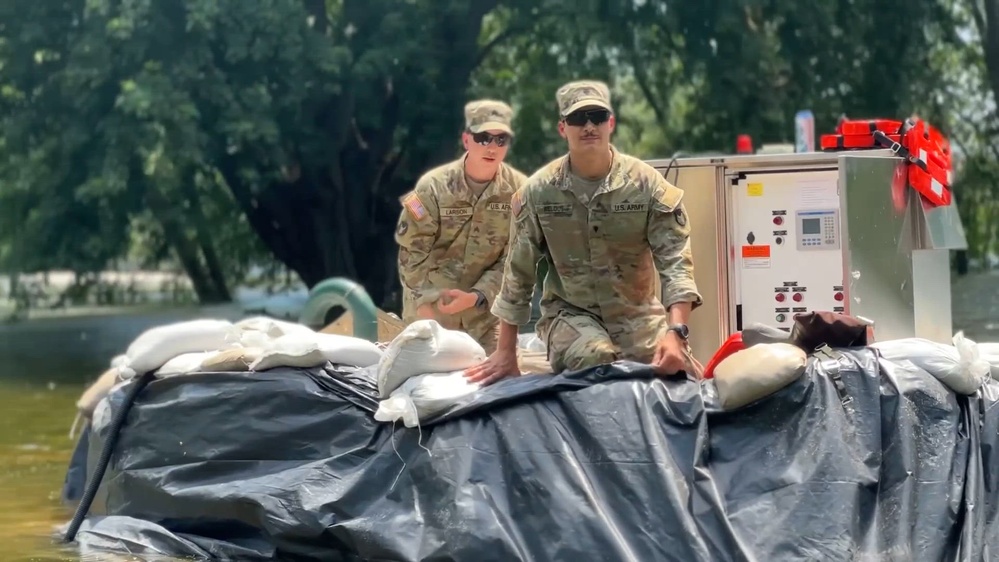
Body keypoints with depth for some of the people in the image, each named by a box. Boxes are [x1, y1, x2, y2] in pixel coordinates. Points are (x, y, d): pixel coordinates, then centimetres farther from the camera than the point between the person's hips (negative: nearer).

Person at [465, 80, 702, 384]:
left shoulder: (647, 184, -9)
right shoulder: (539, 191, -6)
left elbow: (674, 261, -16)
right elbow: (519, 271, 2)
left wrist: (675, 332, -33)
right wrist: (506, 352, 3)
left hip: (636, 311, 1)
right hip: (570, 311, -1)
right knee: (596, 361, -31)